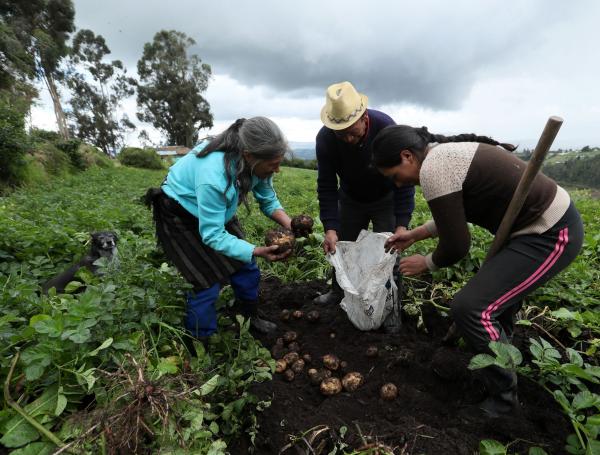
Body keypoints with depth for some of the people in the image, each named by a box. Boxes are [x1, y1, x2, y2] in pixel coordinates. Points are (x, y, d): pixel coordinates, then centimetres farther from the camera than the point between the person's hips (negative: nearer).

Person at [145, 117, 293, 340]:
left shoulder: (254, 162, -21)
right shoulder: (213, 175, -41)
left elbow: (268, 200, -7)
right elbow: (212, 235, -33)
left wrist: (289, 224, -24)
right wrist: (257, 251, -40)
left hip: (218, 209, 7)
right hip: (180, 216, -6)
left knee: (244, 266, 6)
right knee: (208, 281, -9)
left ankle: (251, 318, 29)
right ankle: (199, 341, 14)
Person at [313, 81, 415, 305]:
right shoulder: (325, 138, -25)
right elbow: (326, 185, -21)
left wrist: (402, 224, -30)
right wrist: (330, 228, -29)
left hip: (385, 198, -2)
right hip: (350, 199, 2)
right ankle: (337, 292, 30)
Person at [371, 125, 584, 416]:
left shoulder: (433, 169, -23)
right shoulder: (446, 151, 8)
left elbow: (456, 245, -19)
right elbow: (455, 218, 17)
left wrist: (426, 264, -1)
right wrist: (413, 235, 18)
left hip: (551, 235, -11)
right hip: (553, 222, 11)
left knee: (471, 308, -14)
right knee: (498, 293, 24)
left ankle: (502, 401, 9)